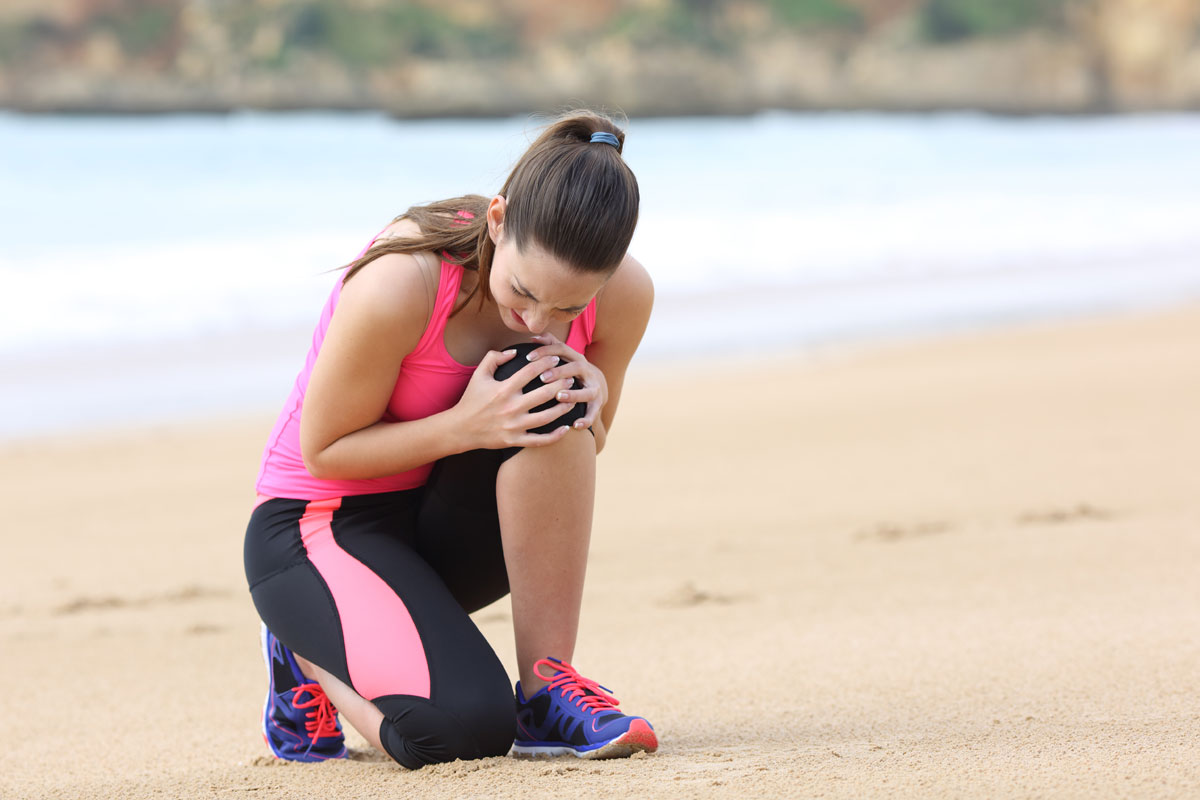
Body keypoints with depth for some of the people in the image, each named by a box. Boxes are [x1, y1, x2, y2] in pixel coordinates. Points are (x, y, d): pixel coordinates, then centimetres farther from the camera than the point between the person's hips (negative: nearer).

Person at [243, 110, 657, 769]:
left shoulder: (623, 294, -14)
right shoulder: (398, 285, -30)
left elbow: (582, 449, 4)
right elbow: (323, 449, -17)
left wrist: (590, 407, -21)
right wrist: (464, 425, -33)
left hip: (447, 519, 4)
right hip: (318, 523, -4)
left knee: (551, 400, -29)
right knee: (463, 726, -28)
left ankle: (547, 687, -19)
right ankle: (309, 660, 7)